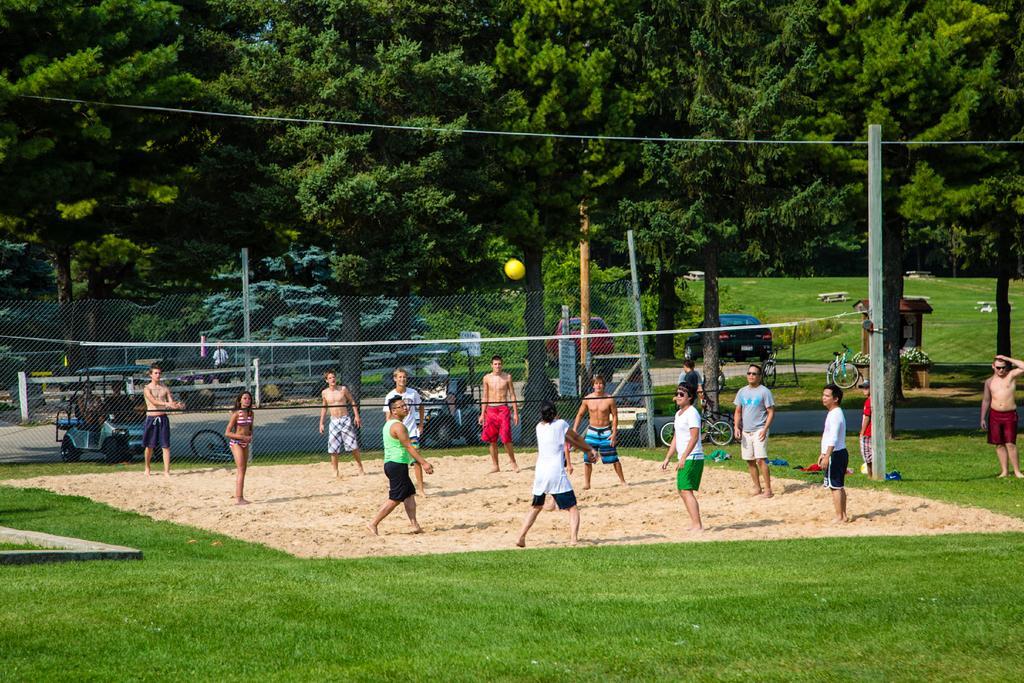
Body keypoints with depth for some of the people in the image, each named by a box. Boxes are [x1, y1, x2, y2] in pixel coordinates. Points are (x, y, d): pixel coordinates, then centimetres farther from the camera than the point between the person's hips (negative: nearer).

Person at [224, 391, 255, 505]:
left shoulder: (250, 413, 7)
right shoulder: (236, 414, -13)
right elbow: (227, 433, -13)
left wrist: (250, 436, -1)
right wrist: (242, 437, -19)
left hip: (245, 443, 7)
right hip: (236, 443, -7)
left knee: (242, 471, 11)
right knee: (241, 470, -15)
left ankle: (239, 497, 17)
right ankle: (238, 498, -19)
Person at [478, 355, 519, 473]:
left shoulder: (507, 377, 1)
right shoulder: (487, 378, 7)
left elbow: (512, 395, 4)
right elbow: (484, 397, 12)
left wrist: (515, 413, -1)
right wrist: (482, 414, 8)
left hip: (503, 409, -3)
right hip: (490, 410, 3)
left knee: (506, 438, -11)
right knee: (492, 440, 4)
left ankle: (513, 462, 4)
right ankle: (495, 465, 12)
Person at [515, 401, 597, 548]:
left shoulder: (539, 427, 11)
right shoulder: (561, 424, -4)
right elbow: (576, 438, 13)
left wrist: (587, 449, 23)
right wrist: (590, 449, 32)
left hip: (540, 473, 5)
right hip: (556, 474, -5)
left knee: (536, 507, 24)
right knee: (573, 509, 0)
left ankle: (521, 537, 19)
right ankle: (573, 540, -16)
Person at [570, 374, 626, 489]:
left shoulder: (609, 399, -8)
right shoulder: (587, 399, -2)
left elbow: (615, 416, -2)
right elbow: (580, 415, 7)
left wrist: (614, 433, -9)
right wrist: (574, 430, 1)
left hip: (606, 432, -1)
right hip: (592, 431, 1)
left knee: (613, 458, 3)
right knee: (587, 458, -4)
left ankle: (622, 480, 17)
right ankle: (586, 483, 5)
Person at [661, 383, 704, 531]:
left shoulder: (692, 413, -12)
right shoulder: (678, 414, 17)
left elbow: (694, 437, -21)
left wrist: (683, 457, -27)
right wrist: (667, 458, 21)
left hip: (692, 458, -10)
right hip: (683, 459, 10)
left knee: (686, 490, -16)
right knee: (682, 491, 13)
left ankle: (697, 525, -18)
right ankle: (694, 523, 19)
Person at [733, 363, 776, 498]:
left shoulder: (764, 391, -5)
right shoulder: (742, 392, 12)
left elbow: (771, 412, -6)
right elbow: (738, 412, 17)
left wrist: (765, 429, -16)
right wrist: (736, 427, 1)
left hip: (759, 430, -6)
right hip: (745, 431, 6)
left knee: (760, 460, -14)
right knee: (749, 461, 7)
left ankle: (768, 489, -12)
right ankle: (757, 488, 17)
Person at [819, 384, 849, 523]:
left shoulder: (835, 415, -17)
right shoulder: (834, 413, 16)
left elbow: (833, 438, -24)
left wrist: (827, 457, -26)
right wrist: (823, 453, 26)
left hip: (835, 454, -10)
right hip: (840, 453, 10)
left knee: (835, 487, -7)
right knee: (839, 486, 14)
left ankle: (839, 517, -6)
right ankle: (843, 515, 18)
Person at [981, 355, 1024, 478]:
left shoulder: (1011, 376, 0)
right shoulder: (989, 382, 8)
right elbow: (986, 400, 15)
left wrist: (1008, 359, -13)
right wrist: (983, 418, 11)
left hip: (1010, 415, -3)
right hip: (994, 415, 3)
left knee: (1010, 444, -8)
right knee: (999, 444, 4)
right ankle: (1005, 471, 10)